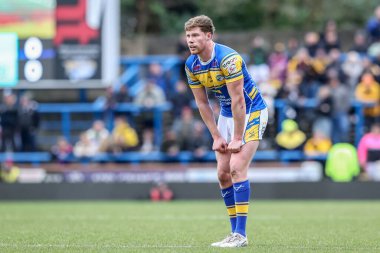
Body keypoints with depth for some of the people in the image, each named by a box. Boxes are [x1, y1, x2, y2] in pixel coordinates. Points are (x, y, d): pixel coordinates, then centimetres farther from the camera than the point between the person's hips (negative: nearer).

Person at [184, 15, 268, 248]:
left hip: (252, 112, -7)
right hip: (227, 114, 7)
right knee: (223, 173, 1)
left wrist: (237, 139, -23)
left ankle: (241, 235, -18)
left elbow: (238, 100, -26)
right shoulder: (191, 65, -5)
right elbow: (202, 103, 2)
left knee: (237, 168, -18)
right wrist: (216, 137, -1)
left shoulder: (228, 58, -27)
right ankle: (236, 233, 9)